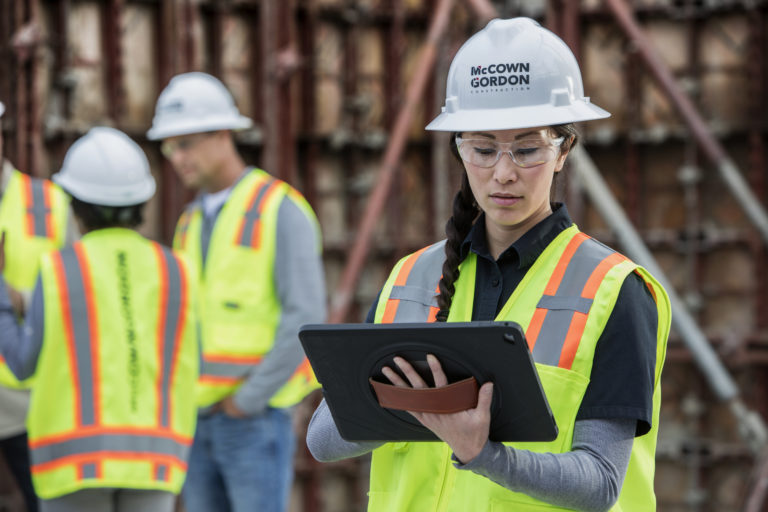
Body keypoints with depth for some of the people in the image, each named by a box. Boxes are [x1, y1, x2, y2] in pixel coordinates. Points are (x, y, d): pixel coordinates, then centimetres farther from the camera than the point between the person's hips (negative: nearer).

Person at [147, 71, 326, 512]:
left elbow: (306, 318, -18)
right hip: (201, 423, 7)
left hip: (259, 417, -7)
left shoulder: (281, 211, -11)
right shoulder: (194, 222, 14)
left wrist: (248, 400, -16)